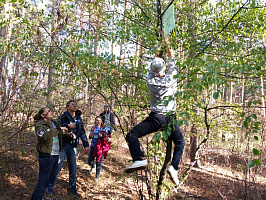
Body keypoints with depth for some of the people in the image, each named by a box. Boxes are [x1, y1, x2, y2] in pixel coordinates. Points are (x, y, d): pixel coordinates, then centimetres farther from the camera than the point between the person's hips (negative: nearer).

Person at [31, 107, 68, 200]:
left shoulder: (54, 122, 12)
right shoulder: (39, 125, -10)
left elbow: (60, 135, 26)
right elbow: (46, 136, -29)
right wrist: (59, 129, -21)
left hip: (56, 155, 8)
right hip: (46, 156, -7)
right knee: (43, 181, -3)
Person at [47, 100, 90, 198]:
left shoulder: (79, 119, 9)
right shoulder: (63, 117, -5)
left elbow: (82, 132, 14)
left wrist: (86, 145, 12)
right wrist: (67, 125, -24)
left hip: (72, 146, 4)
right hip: (62, 145, -4)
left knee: (73, 168, 9)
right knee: (58, 166, 0)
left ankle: (72, 187, 24)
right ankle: (50, 186, 19)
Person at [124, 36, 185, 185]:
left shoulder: (151, 82, -5)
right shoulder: (171, 80, -2)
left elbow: (152, 71, 18)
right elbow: (173, 68, 20)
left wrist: (157, 53, 33)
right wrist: (169, 53, 35)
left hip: (156, 118, -2)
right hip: (171, 119, 3)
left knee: (132, 136, 4)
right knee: (180, 142, 23)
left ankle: (139, 159, -19)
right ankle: (174, 166, 1)